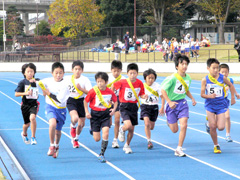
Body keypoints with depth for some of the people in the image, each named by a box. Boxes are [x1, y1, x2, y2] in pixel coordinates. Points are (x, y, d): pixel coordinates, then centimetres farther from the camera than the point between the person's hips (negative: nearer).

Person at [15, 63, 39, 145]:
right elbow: (16, 94, -7)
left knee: (32, 117, -27)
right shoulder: (22, 82, -5)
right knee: (27, 123, 10)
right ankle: (24, 134, 46)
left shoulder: (36, 81, 0)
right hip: (25, 104, 0)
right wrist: (25, 93, -23)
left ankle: (33, 137, -16)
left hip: (34, 104, 0)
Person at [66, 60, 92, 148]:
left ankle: (75, 139, 36)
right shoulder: (67, 79, -2)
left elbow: (90, 92, -15)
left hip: (81, 101, 1)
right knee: (75, 118, -29)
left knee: (81, 124, 7)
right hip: (71, 101, -1)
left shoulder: (85, 79, -7)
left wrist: (81, 89, -28)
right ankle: (72, 126, 9)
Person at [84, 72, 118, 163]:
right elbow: (86, 101, 1)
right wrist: (87, 112, -7)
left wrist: (114, 109, -4)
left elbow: (115, 101, 13)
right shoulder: (93, 91, -12)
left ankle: (102, 154, -6)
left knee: (105, 133, -19)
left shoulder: (110, 92, -6)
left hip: (106, 114, 1)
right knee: (97, 139, 0)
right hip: (95, 114, -1)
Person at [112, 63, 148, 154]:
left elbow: (141, 94, 6)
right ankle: (122, 130, 14)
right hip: (124, 106, -3)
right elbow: (113, 86, 5)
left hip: (134, 106, 3)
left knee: (132, 129, 9)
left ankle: (127, 146, 31)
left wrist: (144, 96, -16)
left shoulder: (140, 83, -5)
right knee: (128, 125, -24)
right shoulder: (122, 82, -12)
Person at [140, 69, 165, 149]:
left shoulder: (157, 86, -9)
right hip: (145, 106, -1)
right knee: (147, 124, -19)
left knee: (151, 127, 9)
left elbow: (162, 97, -5)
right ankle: (149, 141, -12)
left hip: (154, 107, 1)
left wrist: (162, 108, -11)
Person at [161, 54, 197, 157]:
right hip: (172, 104, -4)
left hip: (182, 103, 4)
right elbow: (163, 90, -14)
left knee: (184, 125, -15)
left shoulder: (188, 78, 0)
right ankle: (169, 121, 45)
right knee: (174, 130, 5)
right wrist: (170, 102, -23)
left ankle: (179, 149, -4)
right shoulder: (172, 78, -18)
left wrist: (192, 98, 3)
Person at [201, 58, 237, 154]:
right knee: (213, 127, -6)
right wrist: (210, 96, -25)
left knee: (221, 127, -7)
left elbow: (231, 85, 13)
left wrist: (233, 97, 14)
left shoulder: (222, 78, -6)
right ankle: (216, 145, 14)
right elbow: (202, 94, -6)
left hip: (221, 105, 1)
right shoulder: (205, 80, -9)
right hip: (210, 105, -1)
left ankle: (211, 121, 29)